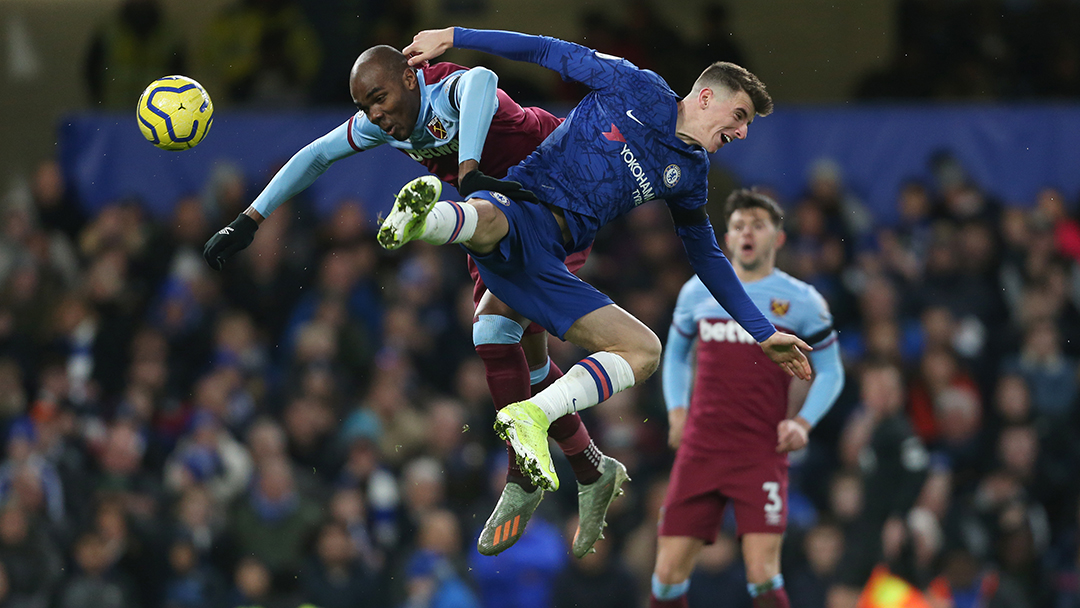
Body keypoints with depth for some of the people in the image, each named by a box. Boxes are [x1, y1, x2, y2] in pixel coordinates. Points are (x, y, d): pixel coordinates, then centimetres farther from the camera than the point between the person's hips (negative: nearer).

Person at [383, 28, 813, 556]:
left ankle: (532, 416, -25)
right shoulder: (637, 89, 9)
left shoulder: (688, 176, 25)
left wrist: (764, 333, 33)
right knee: (483, 222, -43)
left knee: (644, 350, -12)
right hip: (516, 208, -6)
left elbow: (708, 258, 35)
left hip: (547, 260, 6)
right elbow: (555, 54, 13)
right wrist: (453, 37, 9)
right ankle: (423, 220, -76)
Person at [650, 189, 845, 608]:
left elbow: (830, 372, 11)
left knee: (763, 574, -15)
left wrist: (803, 422, -6)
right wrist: (677, 412, 10)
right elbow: (676, 356, 26)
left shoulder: (801, 301, 4)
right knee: (669, 572, -2)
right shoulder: (698, 291, 11)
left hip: (762, 455, -3)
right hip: (699, 448, 3)